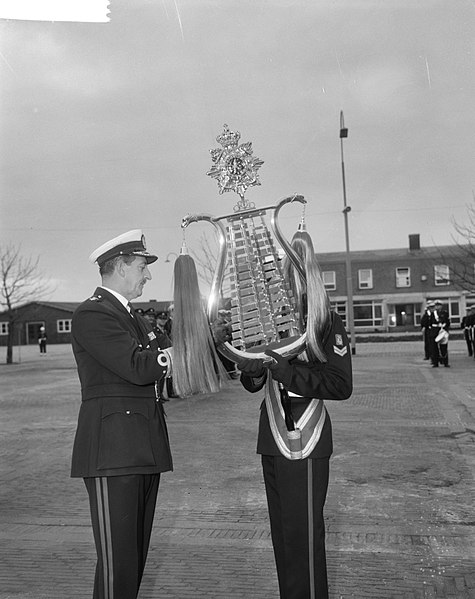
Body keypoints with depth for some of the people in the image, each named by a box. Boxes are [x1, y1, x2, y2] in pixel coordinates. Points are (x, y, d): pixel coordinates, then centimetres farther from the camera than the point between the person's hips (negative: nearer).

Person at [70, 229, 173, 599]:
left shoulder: (134, 317, 21)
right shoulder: (92, 314, -10)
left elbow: (159, 372, 18)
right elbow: (138, 367, -21)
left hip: (144, 452, 9)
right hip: (113, 455, -9)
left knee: (136, 556, 14)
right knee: (118, 563, -5)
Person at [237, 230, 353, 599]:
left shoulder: (324, 320, -10)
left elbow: (342, 385, -15)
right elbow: (255, 384, 11)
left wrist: (287, 370, -24)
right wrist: (251, 371, -12)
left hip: (305, 442, -6)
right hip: (272, 440, 6)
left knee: (303, 536, 0)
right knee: (281, 532, 15)